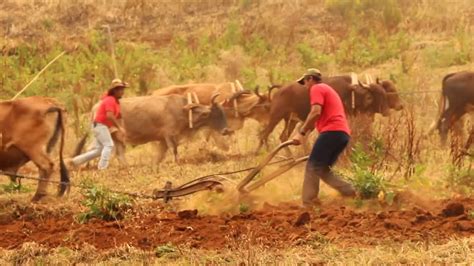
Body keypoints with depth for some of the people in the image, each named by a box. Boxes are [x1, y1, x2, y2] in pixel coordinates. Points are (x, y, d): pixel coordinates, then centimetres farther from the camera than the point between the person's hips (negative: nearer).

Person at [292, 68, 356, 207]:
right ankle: (350, 192, 0)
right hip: (343, 133, 9)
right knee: (322, 169, 13)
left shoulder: (316, 89, 3)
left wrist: (301, 133, -12)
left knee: (312, 167, -7)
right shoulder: (327, 89, 33)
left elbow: (316, 113, -13)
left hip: (332, 131, -9)